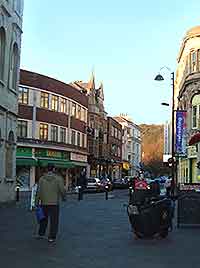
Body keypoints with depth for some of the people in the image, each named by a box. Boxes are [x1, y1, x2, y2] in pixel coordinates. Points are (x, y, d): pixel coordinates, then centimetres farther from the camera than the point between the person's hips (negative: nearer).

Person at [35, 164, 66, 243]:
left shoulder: (42, 178, -1)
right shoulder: (58, 178, -7)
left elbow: (38, 191, -4)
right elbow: (62, 190, -8)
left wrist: (37, 201, 1)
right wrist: (63, 197, 11)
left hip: (44, 202, 3)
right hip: (54, 203, -3)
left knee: (44, 218, 20)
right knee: (54, 221, 4)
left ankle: (41, 234, 25)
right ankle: (51, 237, 3)